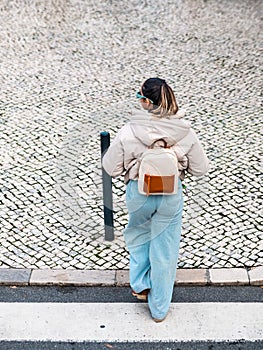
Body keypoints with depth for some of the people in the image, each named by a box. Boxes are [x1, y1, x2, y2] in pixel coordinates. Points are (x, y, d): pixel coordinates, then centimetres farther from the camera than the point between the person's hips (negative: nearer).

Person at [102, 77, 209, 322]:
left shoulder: (129, 132, -20)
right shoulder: (185, 132, -16)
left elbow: (110, 167, -11)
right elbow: (200, 168, -6)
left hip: (138, 193, 0)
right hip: (171, 195, 1)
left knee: (138, 236, 31)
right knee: (165, 251, 17)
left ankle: (140, 285, 44)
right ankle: (159, 308, 33)